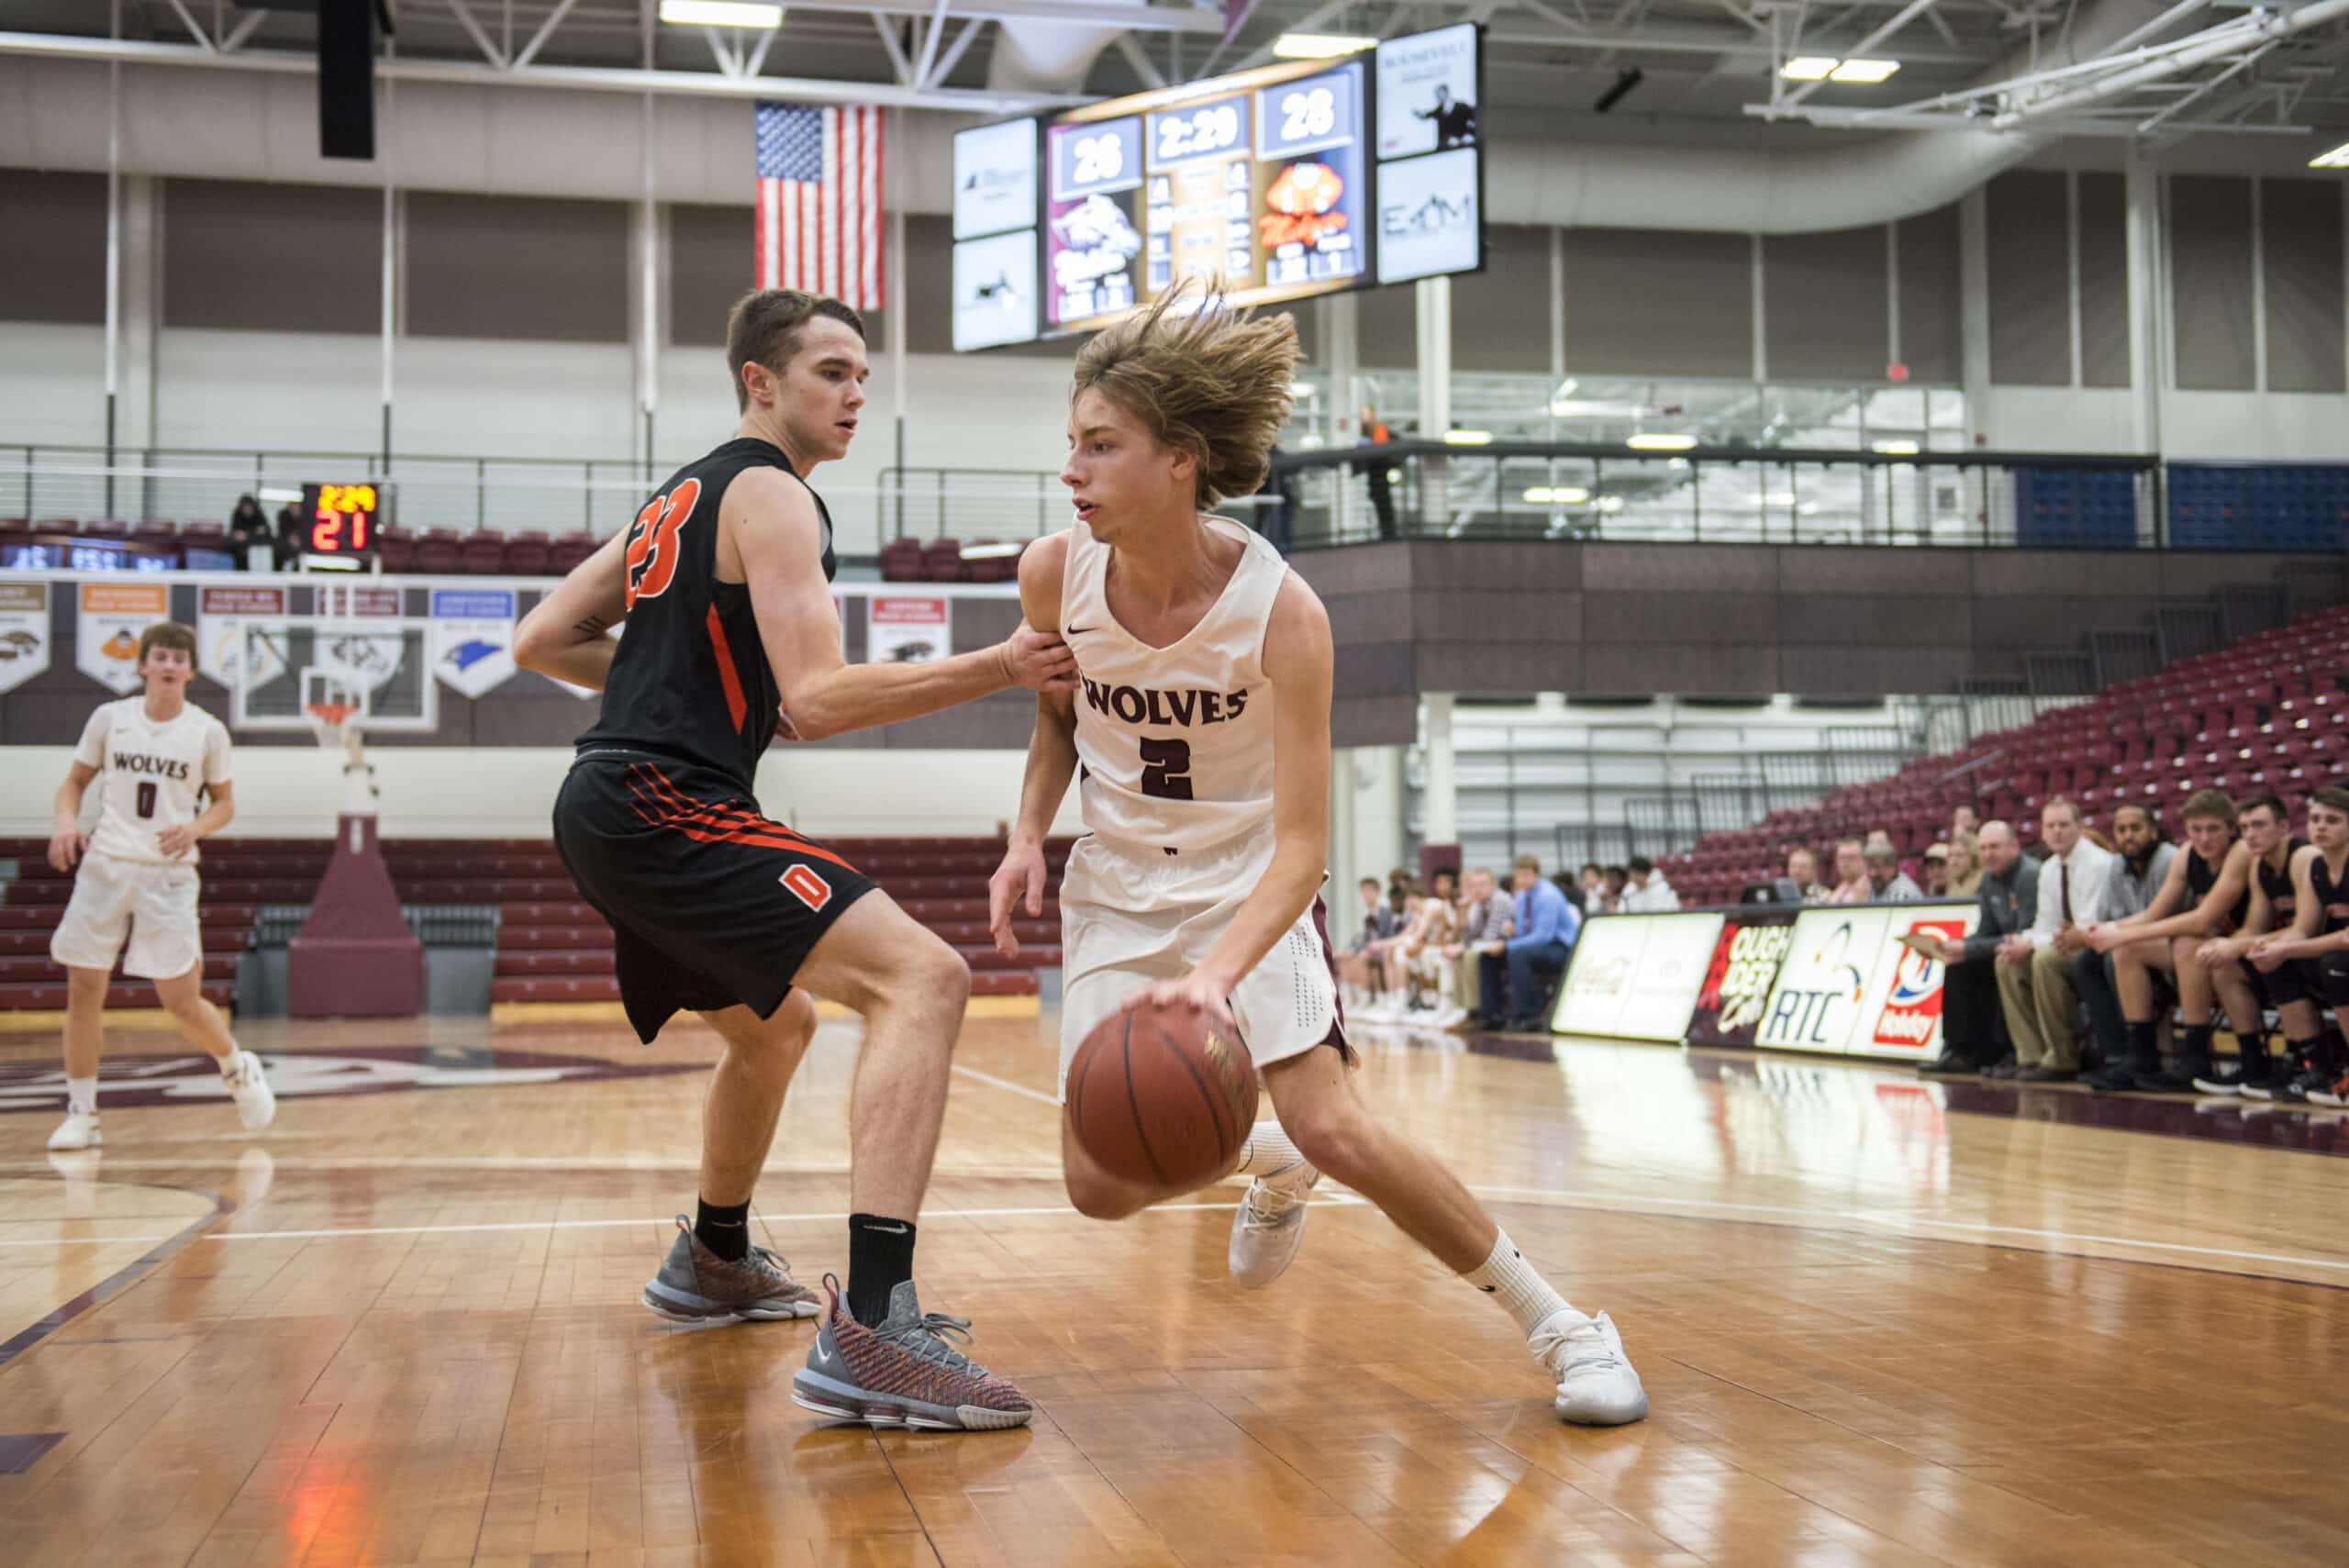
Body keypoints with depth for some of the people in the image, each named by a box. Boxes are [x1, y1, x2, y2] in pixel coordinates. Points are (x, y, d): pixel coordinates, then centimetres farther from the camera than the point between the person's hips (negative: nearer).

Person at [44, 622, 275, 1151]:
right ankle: (80, 1114, 13)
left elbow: (225, 803, 8)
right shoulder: (109, 718, 2)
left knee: (182, 1003, -3)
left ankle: (238, 1069, 26)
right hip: (105, 866, 2)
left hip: (169, 874, -2)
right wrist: (66, 821, -8)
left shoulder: (207, 732, -1)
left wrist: (196, 829, -13)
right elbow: (75, 780, 12)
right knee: (83, 989, 0)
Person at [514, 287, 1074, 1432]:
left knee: (774, 1027, 32)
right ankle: (870, 1332, -34)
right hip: (666, 808, -11)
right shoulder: (771, 495, -6)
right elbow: (818, 699, -19)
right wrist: (1000, 667, -20)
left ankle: (713, 1262, 50)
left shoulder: (683, 496, 23)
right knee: (922, 977, -23)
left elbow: (541, 642, 25)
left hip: (612, 815, 11)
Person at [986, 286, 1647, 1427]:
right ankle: (1265, 1164, 31)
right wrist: (1027, 837, -7)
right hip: (1118, 892, 4)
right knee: (1101, 1185, -4)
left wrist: (1216, 974, -44)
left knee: (1336, 1129, -19)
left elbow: (1301, 845, -28)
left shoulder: (1281, 613, -27)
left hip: (1248, 891, -4)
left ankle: (1560, 1327, 0)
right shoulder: (1054, 574, -15)